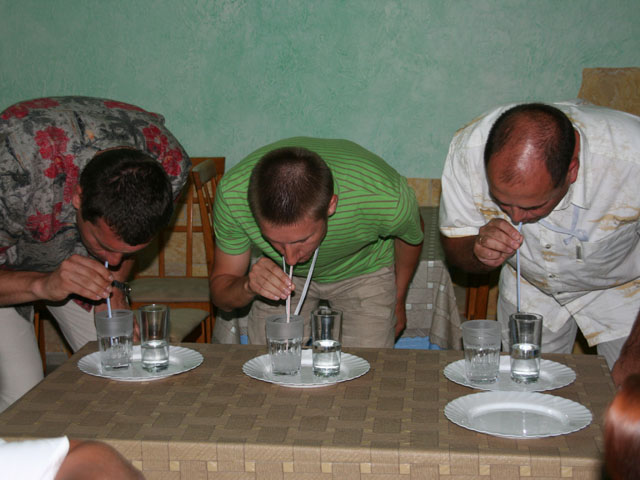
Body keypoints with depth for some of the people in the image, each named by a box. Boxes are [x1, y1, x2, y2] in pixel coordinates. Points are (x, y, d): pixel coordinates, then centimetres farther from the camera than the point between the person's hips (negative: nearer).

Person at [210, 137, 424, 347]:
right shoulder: (232, 193, -35)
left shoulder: (384, 198, -38)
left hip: (363, 271, -1)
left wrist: (397, 301, 5)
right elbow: (220, 295, -19)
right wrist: (248, 287, -42)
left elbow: (412, 237, -10)